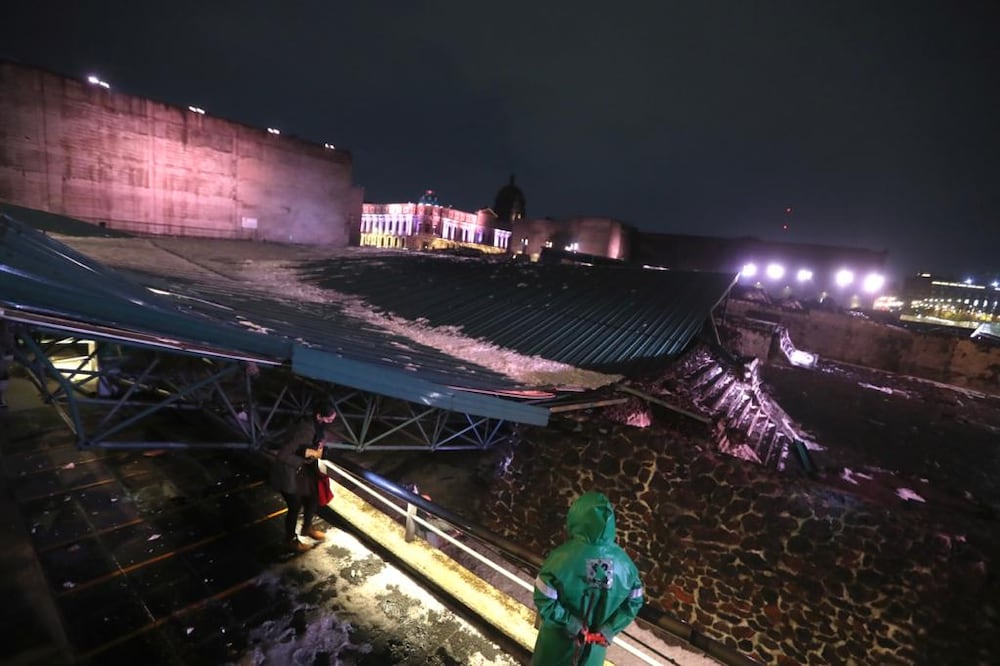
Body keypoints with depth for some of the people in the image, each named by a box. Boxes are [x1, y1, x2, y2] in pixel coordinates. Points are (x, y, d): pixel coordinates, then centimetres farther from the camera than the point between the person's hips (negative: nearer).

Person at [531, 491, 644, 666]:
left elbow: (544, 601, -26)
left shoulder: (563, 556, -29)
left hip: (559, 637, -2)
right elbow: (634, 602, -8)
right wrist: (606, 631, -8)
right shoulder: (623, 562, -17)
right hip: (595, 642, 3)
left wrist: (573, 625, -16)